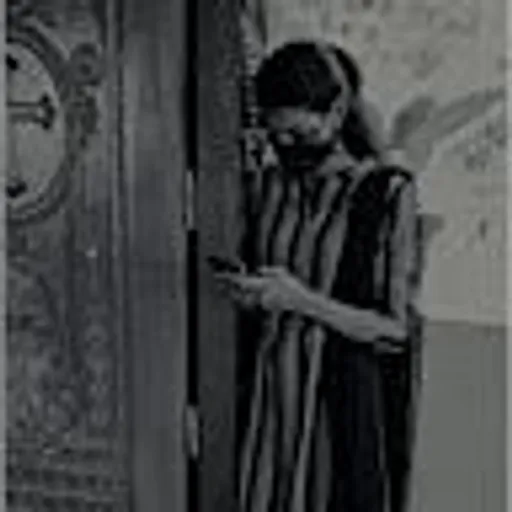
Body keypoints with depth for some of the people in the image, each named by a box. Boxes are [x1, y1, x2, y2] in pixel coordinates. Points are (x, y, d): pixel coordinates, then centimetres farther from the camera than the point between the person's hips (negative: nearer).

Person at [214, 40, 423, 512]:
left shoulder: (388, 192, -9)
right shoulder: (272, 185, 7)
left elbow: (398, 330, -9)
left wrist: (302, 300, -18)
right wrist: (243, 292, -4)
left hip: (346, 407, -4)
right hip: (271, 398, 4)